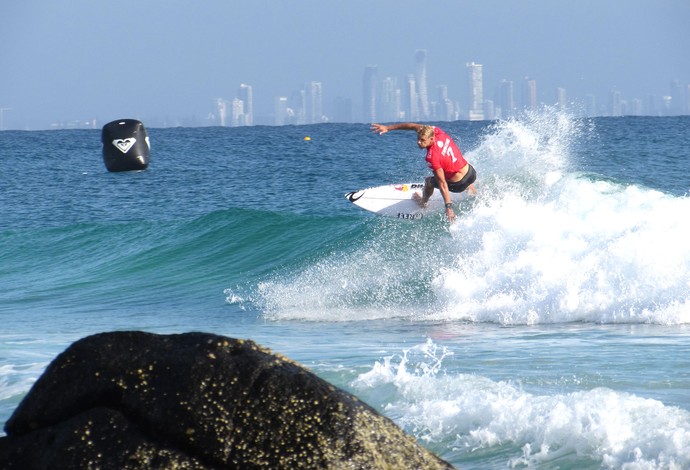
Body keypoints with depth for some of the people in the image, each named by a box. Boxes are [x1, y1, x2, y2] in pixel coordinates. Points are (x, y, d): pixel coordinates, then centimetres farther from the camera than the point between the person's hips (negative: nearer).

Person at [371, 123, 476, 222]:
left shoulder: (432, 157, -30)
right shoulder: (435, 131, -13)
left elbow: (442, 184, -30)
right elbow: (413, 126, -1)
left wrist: (448, 207, -27)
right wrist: (388, 128, 1)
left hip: (458, 184, -5)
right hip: (471, 172, 5)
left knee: (429, 181, 25)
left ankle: (423, 201, 54)